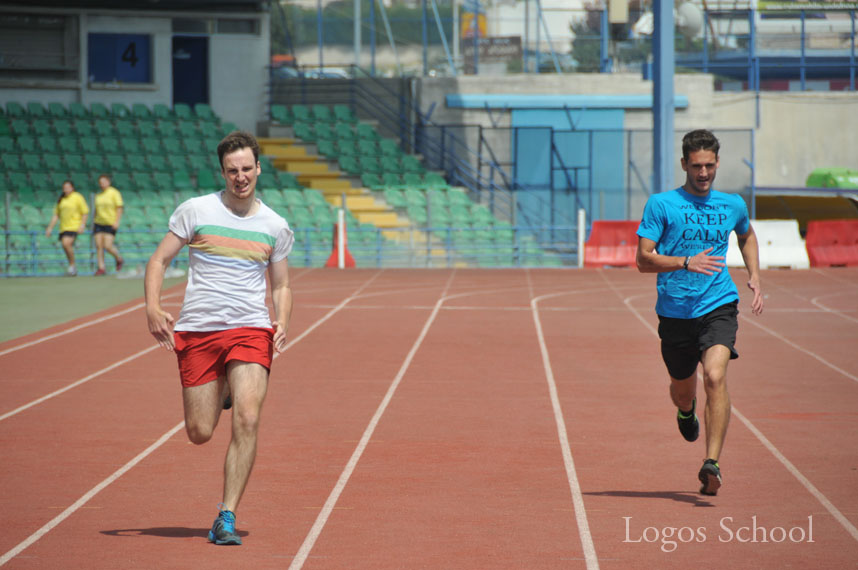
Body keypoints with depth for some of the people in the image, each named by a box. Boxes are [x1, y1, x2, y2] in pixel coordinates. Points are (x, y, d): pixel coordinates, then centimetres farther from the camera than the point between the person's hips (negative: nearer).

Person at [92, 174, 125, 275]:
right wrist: (93, 223, 16)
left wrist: (117, 221, -17)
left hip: (111, 224, -6)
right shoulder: (98, 195, 13)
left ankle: (119, 259, 14)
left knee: (108, 246, -13)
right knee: (99, 246, -4)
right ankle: (101, 268, 0)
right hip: (98, 223, 6)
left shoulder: (114, 193, -4)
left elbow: (120, 207, -8)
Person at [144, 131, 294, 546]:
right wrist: (152, 308, -12)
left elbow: (281, 285, 18)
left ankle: (226, 518, -11)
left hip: (251, 330, 0)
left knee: (247, 421, -18)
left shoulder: (275, 227, 8)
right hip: (196, 331, 0)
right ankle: (221, 393, 39)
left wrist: (282, 321, -2)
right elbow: (159, 260, 4)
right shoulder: (195, 211, 1)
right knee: (200, 433, 2)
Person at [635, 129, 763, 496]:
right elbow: (643, 260, -8)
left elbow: (747, 236, 30)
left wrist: (754, 276, 16)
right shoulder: (661, 204, -3)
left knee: (715, 377, -24)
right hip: (676, 311, 0)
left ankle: (712, 464, -26)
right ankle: (686, 411, 56)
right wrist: (686, 263, -22)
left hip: (718, 307, 0)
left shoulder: (733, 205, 7)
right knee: (682, 389, 17)